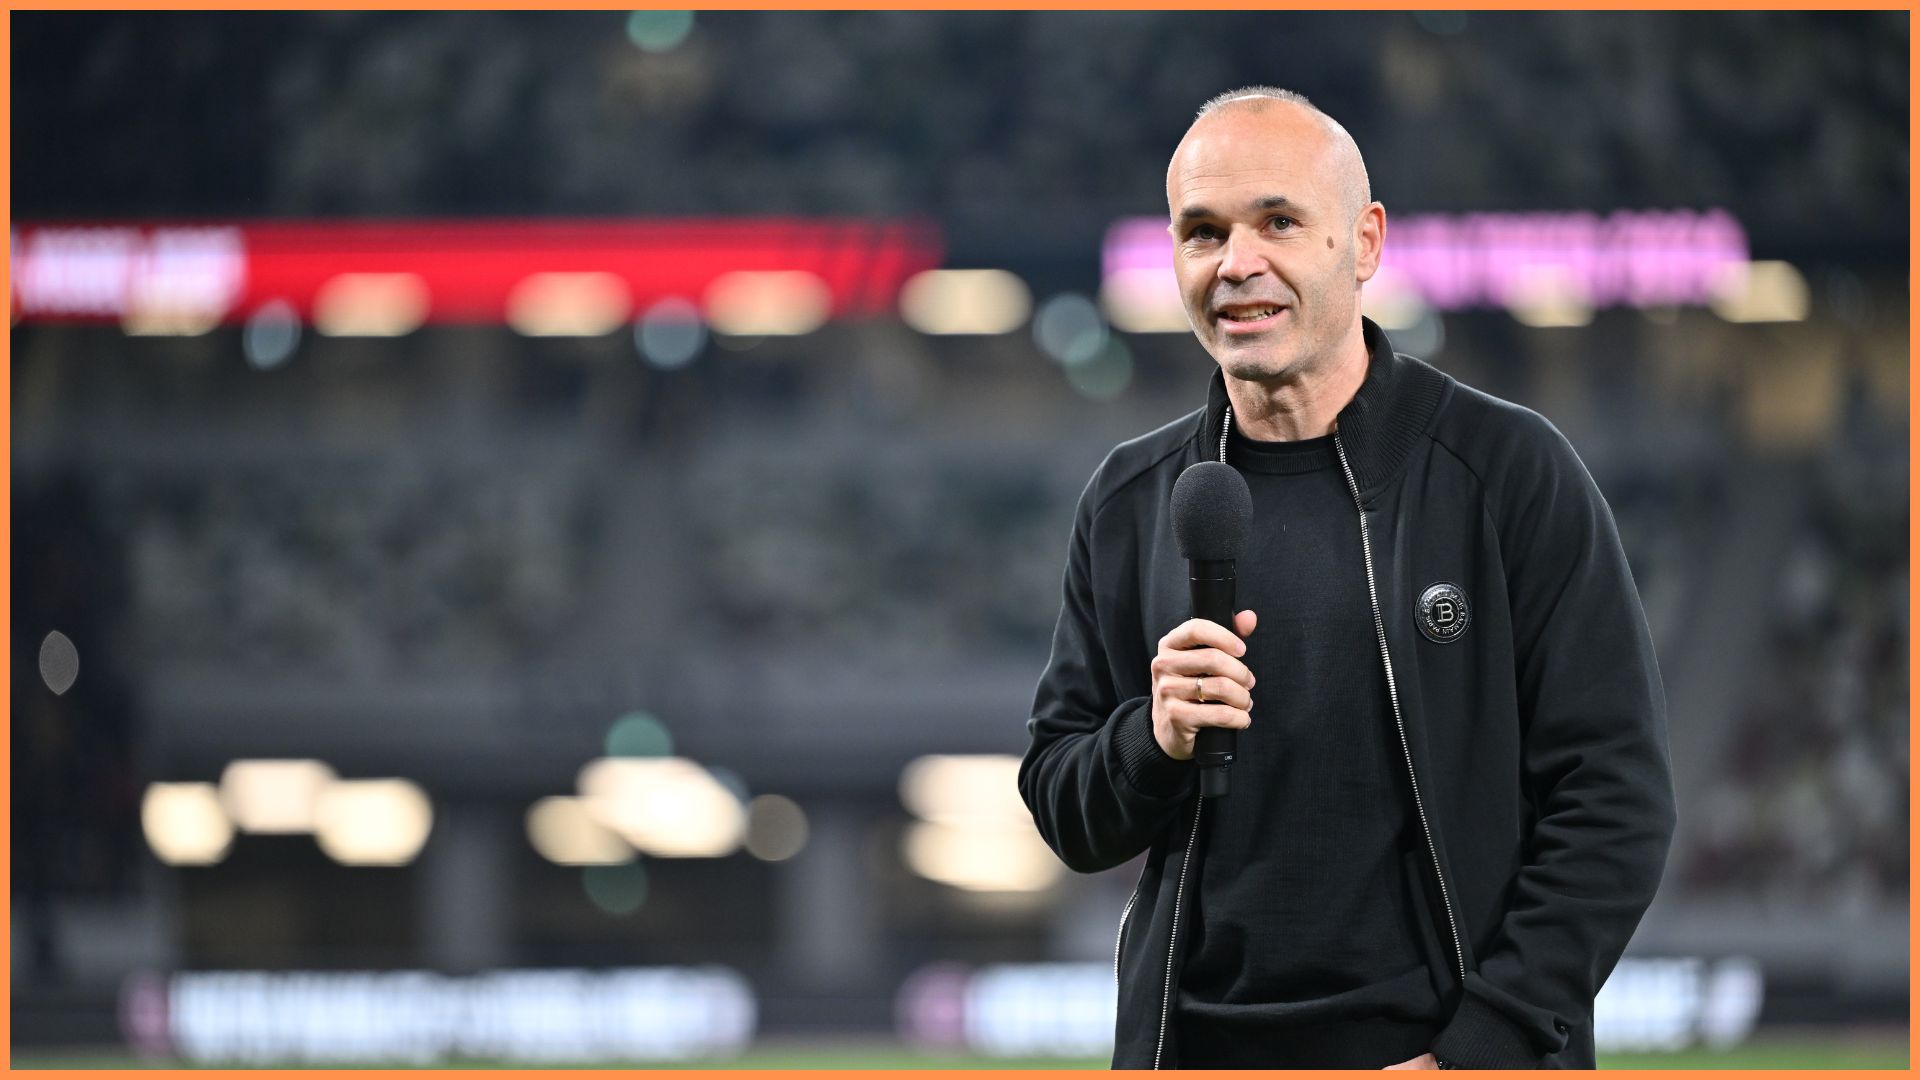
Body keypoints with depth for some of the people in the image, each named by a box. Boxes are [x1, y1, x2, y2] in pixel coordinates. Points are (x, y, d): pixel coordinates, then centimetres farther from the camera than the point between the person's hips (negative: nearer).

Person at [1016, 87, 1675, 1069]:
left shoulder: (1510, 471, -7)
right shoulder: (1130, 503, 5)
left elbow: (1614, 801, -9)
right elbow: (1065, 817, 9)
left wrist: (1477, 1053, -15)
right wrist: (1153, 743, -13)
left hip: (1445, 1049, -3)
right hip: (1195, 1044, 3)